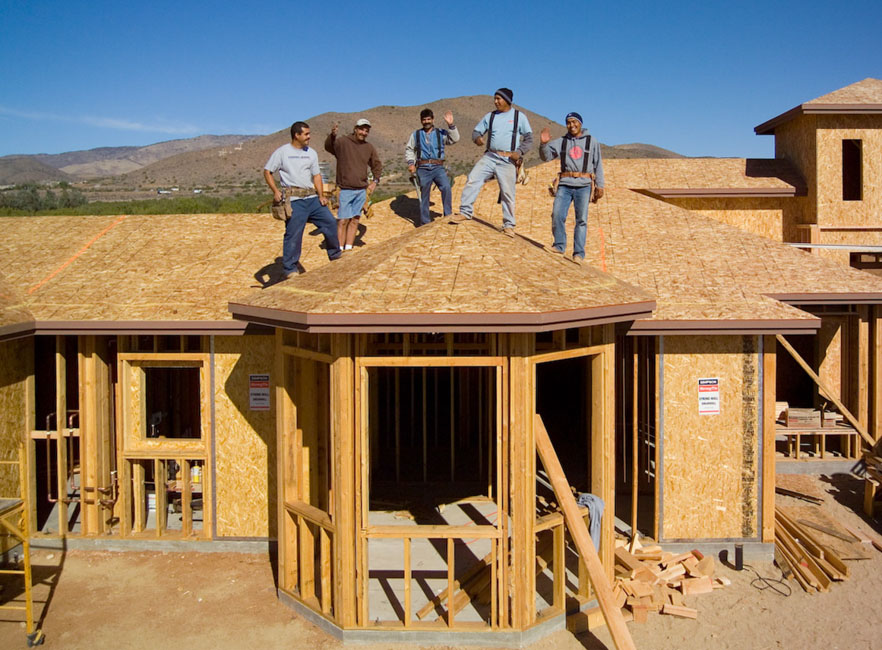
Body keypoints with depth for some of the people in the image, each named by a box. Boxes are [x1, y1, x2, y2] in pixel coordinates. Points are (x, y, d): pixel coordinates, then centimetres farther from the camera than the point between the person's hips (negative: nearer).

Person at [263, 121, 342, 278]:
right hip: (294, 200, -5)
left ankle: (335, 255, 23)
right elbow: (267, 171, 2)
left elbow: (316, 175, 14)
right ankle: (290, 268, 4)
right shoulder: (282, 152, 0)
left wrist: (321, 196, 2)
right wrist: (275, 191, -10)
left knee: (330, 223, 4)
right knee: (293, 233, -6)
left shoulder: (311, 153, 14)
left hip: (312, 197, 5)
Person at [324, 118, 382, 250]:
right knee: (343, 220, -7)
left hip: (362, 190, 5)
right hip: (346, 190, -5)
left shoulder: (369, 147, 10)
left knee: (355, 220, 9)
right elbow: (328, 146, -25)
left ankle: (348, 248, 17)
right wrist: (332, 135, -45)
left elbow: (377, 165, 22)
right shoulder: (342, 142, -5)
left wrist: (375, 181, 9)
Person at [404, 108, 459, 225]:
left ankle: (448, 215, -14)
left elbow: (455, 139, -2)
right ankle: (424, 222, 14)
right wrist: (410, 163, 5)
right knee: (424, 195, 4)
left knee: (446, 187, -25)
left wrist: (451, 125, -13)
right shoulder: (416, 135, 13)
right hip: (422, 169, 1)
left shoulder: (441, 133, 10)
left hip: (438, 168, -1)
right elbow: (408, 149, 19)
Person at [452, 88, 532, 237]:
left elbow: (529, 139, 4)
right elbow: (476, 131, 15)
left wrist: (519, 152, -13)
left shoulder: (519, 117, 5)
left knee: (508, 193, -3)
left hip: (508, 161, -3)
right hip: (490, 156, 3)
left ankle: (509, 225, 6)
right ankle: (465, 211, -8)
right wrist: (477, 138, -10)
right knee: (472, 180, -14)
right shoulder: (490, 116, 14)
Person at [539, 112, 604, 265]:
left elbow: (598, 165, 11)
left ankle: (579, 253, -6)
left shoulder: (591, 142, 11)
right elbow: (546, 156, 8)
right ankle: (559, 245, 2)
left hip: (584, 185, -1)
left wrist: (600, 186, 5)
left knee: (581, 219, -7)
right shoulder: (561, 142, 14)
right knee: (557, 215, -13)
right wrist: (543, 144, -12)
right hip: (565, 185, 2)